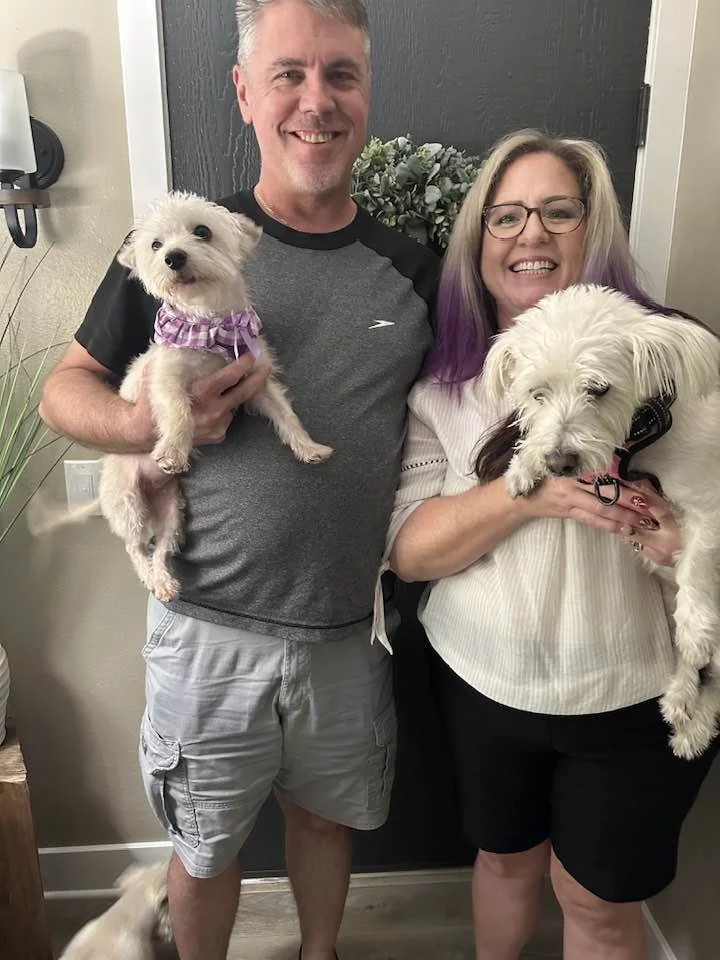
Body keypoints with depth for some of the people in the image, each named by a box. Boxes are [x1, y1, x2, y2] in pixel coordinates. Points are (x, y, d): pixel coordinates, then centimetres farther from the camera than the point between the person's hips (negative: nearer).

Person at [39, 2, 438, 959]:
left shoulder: (412, 269, -1)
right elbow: (64, 387, -1)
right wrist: (143, 427, -22)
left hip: (351, 630, 3)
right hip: (210, 629, -2)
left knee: (325, 812, 26)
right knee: (205, 843, 21)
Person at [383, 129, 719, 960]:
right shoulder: (442, 380, -6)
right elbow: (406, 548, -12)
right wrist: (527, 491, -27)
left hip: (637, 696, -1)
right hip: (482, 680, 2)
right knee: (505, 857, 26)